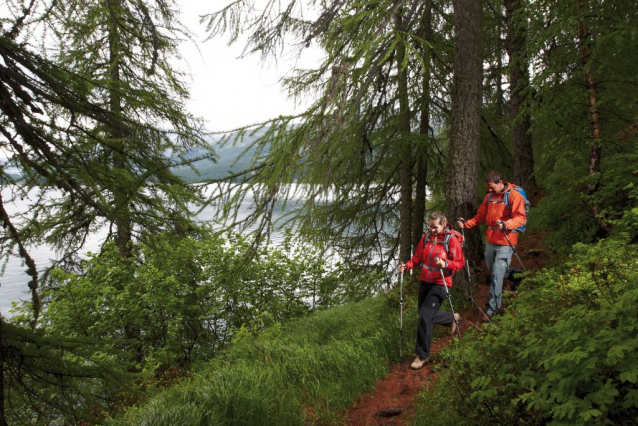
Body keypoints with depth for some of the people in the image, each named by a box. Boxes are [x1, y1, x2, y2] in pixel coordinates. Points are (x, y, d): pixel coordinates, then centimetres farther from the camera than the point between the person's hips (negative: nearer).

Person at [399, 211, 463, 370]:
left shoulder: (451, 240, -11)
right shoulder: (426, 237, 4)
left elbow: (460, 262, -9)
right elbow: (418, 257, 9)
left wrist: (446, 264, -27)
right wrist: (407, 265, -9)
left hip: (440, 284, -6)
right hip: (424, 281, 6)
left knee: (425, 317, -14)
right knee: (426, 316, 17)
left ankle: (422, 356, 2)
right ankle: (452, 318, 46)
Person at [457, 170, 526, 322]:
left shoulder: (514, 195, -8)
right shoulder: (489, 196, 12)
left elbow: (520, 217, -15)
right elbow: (481, 216, 17)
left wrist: (506, 225, -32)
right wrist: (466, 224, 3)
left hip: (505, 243, -6)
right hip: (490, 241, 7)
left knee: (497, 275, -8)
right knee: (492, 272, 13)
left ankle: (491, 309, -2)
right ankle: (497, 303, 31)